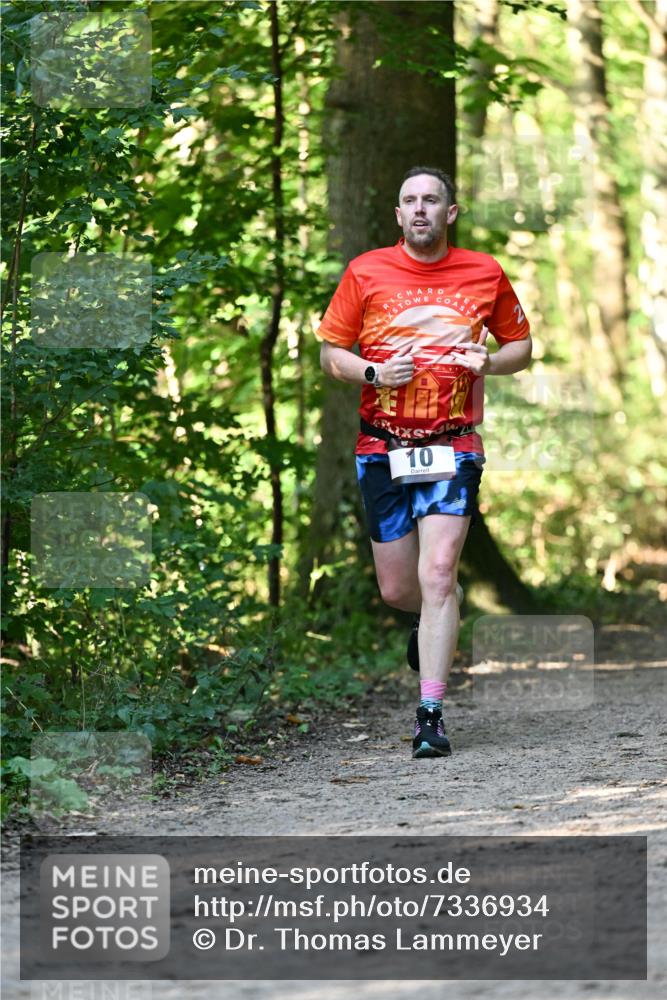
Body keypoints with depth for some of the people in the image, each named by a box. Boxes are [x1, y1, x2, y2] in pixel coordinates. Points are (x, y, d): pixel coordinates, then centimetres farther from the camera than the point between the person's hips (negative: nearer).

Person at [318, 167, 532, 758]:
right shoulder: (366, 272, 2)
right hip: (382, 448, 2)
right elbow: (330, 353, 8)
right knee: (397, 590, 6)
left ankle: (431, 715, -13)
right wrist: (372, 373, -12)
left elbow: (521, 346, 15)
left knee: (438, 576, -15)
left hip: (453, 448, -2)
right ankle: (436, 615, 44)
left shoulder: (485, 274, 3)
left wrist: (488, 362, -7)